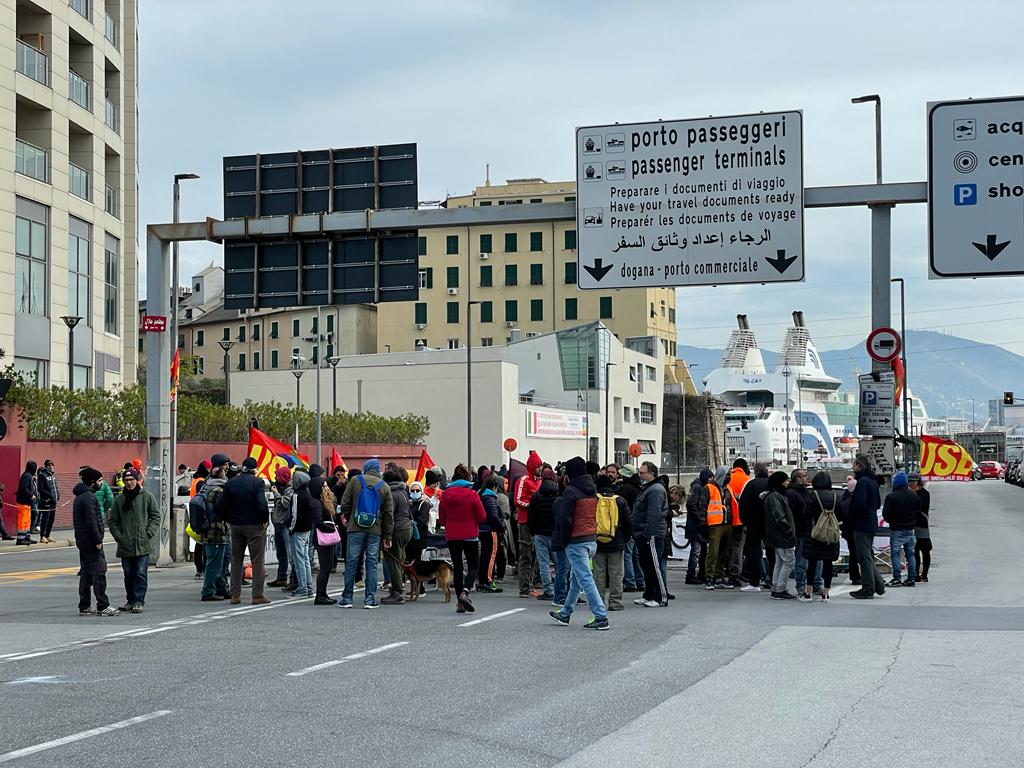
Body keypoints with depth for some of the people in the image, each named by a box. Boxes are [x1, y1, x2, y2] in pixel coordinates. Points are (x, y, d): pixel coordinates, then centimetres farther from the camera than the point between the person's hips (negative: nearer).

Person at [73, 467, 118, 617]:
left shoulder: (80, 496, 18)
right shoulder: (89, 497, -15)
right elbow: (91, 521, -21)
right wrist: (98, 539, -18)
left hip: (82, 540, 10)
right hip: (90, 541, -10)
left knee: (86, 573, 12)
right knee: (99, 572, -8)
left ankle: (84, 607, 14)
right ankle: (102, 607, -7)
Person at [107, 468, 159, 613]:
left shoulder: (146, 496, 1)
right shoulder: (119, 500, 7)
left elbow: (156, 516, 4)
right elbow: (112, 521, 11)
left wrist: (149, 533, -7)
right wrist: (118, 536, -1)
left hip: (143, 545, -3)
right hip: (125, 545, 3)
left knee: (141, 574, -4)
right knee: (128, 574, 9)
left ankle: (139, 601, -1)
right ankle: (130, 601, 19)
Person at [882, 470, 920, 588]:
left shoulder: (891, 497, -14)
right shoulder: (915, 496, 3)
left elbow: (886, 515, -10)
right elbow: (919, 512, 10)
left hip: (896, 530, -5)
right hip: (910, 529, 5)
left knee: (895, 553, 0)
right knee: (910, 554, 10)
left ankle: (896, 578, -6)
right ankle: (911, 578, 11)